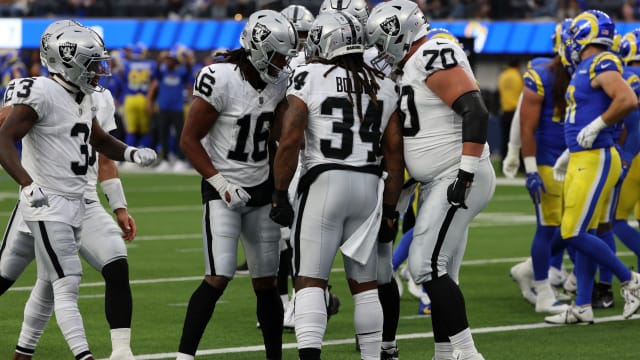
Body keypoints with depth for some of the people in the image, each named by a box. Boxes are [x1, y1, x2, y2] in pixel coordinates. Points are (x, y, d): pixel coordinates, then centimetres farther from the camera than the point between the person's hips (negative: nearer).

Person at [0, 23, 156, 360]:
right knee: (67, 284, -14)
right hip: (46, 205, -9)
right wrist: (28, 184, -37)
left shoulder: (82, 97, 11)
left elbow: (99, 139, 27)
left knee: (48, 285, 17)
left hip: (73, 205, 9)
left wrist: (131, 153, 7)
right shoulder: (41, 94, -18)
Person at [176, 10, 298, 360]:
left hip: (261, 189, 6)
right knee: (218, 278, -15)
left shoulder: (279, 81, 1)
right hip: (223, 190, -6)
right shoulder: (221, 80, -18)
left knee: (266, 282, 9)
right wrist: (221, 184, -17)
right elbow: (189, 140, -13)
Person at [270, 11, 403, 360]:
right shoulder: (382, 85, 11)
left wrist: (280, 194, -3)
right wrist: (390, 210, 16)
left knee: (310, 280, -2)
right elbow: (394, 153, 10)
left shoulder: (309, 77, -3)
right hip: (369, 186, 4)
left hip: (324, 183, -4)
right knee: (364, 283, 13)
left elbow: (290, 140, -11)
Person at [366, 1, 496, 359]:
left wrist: (466, 174, -25)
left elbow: (475, 111, -23)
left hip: (458, 181, -10)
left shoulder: (434, 57, -14)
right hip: (438, 183, 10)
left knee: (428, 267, -14)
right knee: (439, 275, 9)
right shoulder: (409, 68, 16)